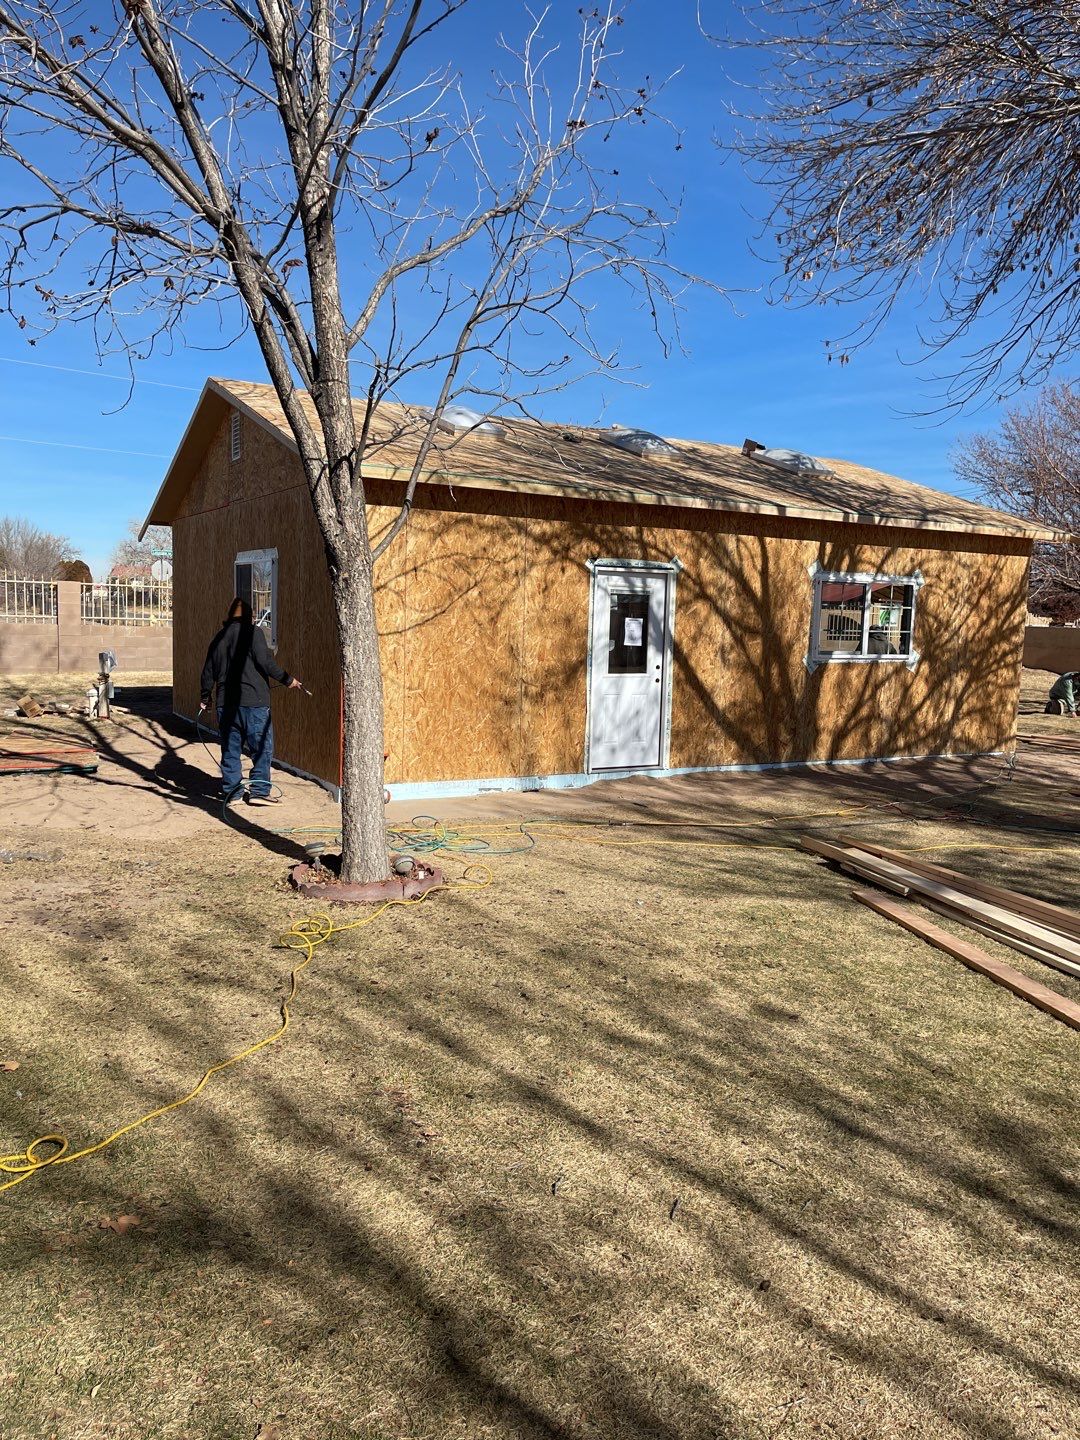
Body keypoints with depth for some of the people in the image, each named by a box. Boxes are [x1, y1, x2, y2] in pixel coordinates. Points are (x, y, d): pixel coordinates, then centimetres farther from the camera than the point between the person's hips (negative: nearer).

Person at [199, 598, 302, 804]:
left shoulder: (219, 636, 14)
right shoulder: (253, 632, -5)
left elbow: (208, 671, 18)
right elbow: (266, 662, -14)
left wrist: (205, 697, 30)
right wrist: (288, 680, -4)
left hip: (225, 702, 6)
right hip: (253, 702, -6)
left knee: (230, 748, 12)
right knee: (263, 747, 1)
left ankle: (231, 791, 14)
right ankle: (259, 791, -3)